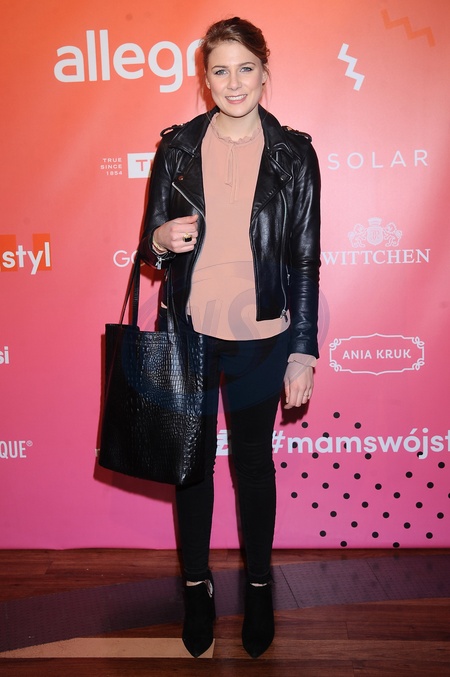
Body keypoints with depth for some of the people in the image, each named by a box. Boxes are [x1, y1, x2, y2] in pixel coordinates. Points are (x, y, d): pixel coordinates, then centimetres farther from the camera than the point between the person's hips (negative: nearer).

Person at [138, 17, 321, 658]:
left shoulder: (294, 154, -3)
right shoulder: (177, 148, 0)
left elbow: (306, 260, -2)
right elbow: (150, 247, 7)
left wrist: (303, 351, -4)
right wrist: (162, 239, -17)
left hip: (260, 337, -1)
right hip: (188, 330, 1)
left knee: (254, 460, 14)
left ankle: (259, 583, 35)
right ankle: (196, 584, 35)